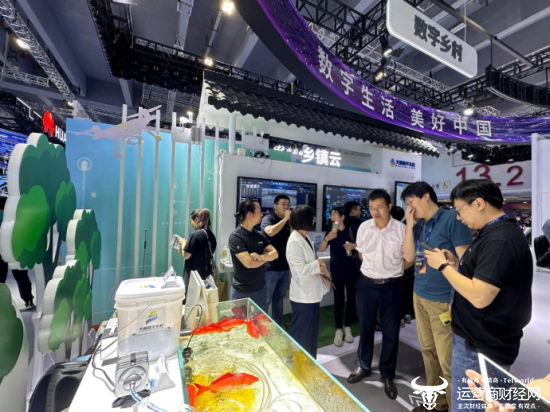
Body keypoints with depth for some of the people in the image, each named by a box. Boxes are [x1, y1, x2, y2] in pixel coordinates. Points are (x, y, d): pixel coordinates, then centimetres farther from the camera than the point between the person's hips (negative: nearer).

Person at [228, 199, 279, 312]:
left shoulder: (260, 235, 2)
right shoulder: (235, 237, -18)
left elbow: (275, 254, -4)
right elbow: (249, 263, -25)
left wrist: (260, 257, -24)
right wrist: (266, 257, -8)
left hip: (261, 288, 6)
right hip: (242, 292, -6)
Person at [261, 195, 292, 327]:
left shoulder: (288, 222, 10)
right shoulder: (268, 219, -9)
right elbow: (270, 232, -31)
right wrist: (285, 219, -24)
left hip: (285, 266, 6)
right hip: (271, 267, -6)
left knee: (279, 297, 21)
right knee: (266, 299, 7)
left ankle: (278, 323, 36)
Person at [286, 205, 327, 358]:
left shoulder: (306, 238, 6)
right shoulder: (294, 242, -23)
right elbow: (301, 270, -27)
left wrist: (318, 268, -5)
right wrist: (318, 264, -13)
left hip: (312, 293, 9)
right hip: (303, 295, -9)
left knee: (311, 332, 23)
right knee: (301, 334, 10)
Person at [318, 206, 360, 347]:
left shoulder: (353, 229, -7)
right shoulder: (330, 232, 0)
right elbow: (321, 249, -8)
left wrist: (354, 245, -19)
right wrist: (327, 238, -25)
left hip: (352, 270, 0)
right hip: (337, 271, 1)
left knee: (351, 299, 11)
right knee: (338, 301, 4)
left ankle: (347, 328, 29)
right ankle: (338, 330, 17)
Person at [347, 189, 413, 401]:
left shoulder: (401, 229, -11)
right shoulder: (364, 227, -4)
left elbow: (409, 259, 0)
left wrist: (391, 270, 3)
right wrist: (374, 267, 6)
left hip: (391, 286, -2)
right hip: (366, 283, 2)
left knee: (391, 331, 13)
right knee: (365, 327, 18)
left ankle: (387, 375, 36)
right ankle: (364, 366, 40)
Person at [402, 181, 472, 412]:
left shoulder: (451, 219, -11)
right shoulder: (419, 225, 8)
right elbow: (409, 256, 3)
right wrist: (410, 225, -2)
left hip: (443, 300, -7)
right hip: (419, 296, 7)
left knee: (447, 360, 2)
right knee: (428, 351, 18)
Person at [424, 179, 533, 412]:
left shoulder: (500, 240, -26)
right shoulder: (495, 233, 8)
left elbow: (479, 297, -29)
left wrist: (443, 266, -20)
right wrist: (456, 263, 3)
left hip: (481, 347, -10)